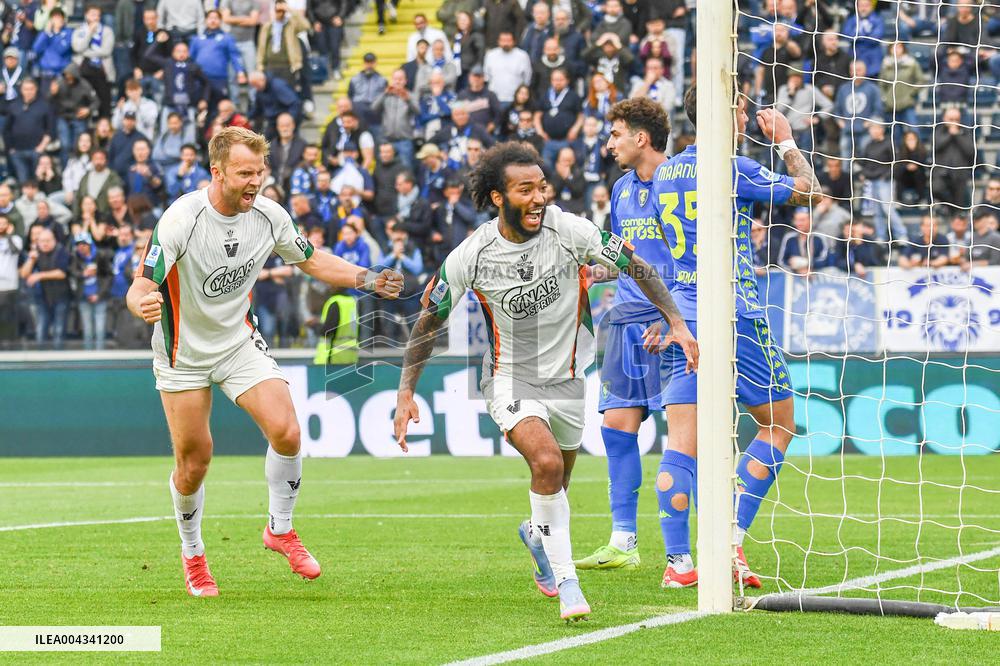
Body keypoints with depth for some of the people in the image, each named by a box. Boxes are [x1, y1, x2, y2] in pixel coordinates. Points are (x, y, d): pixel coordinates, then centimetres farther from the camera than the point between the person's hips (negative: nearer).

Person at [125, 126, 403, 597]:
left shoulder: (269, 216, -11)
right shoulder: (181, 219, -25)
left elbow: (311, 260, 7)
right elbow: (139, 288, -26)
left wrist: (367, 279, -7)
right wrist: (143, 305, -50)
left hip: (240, 342, 3)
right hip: (184, 353, -3)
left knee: (286, 432, -15)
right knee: (194, 460, 1)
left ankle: (280, 530, 8)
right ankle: (192, 554, 27)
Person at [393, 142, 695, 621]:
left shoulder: (568, 230, -16)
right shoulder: (471, 256, -16)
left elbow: (636, 267, -4)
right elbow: (429, 319, -3)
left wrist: (676, 323, -12)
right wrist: (406, 393, -6)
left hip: (566, 379, 3)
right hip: (510, 378, -3)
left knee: (555, 486, 17)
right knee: (547, 463, -27)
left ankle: (537, 534, 54)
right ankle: (566, 581, -16)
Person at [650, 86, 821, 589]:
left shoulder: (665, 173, 12)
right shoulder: (732, 169, -8)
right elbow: (810, 193, 2)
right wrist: (785, 141, 14)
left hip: (682, 317, 6)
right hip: (735, 316, -6)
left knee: (681, 444, 1)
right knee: (778, 426, 8)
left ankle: (677, 561, -6)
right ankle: (730, 541, -1)